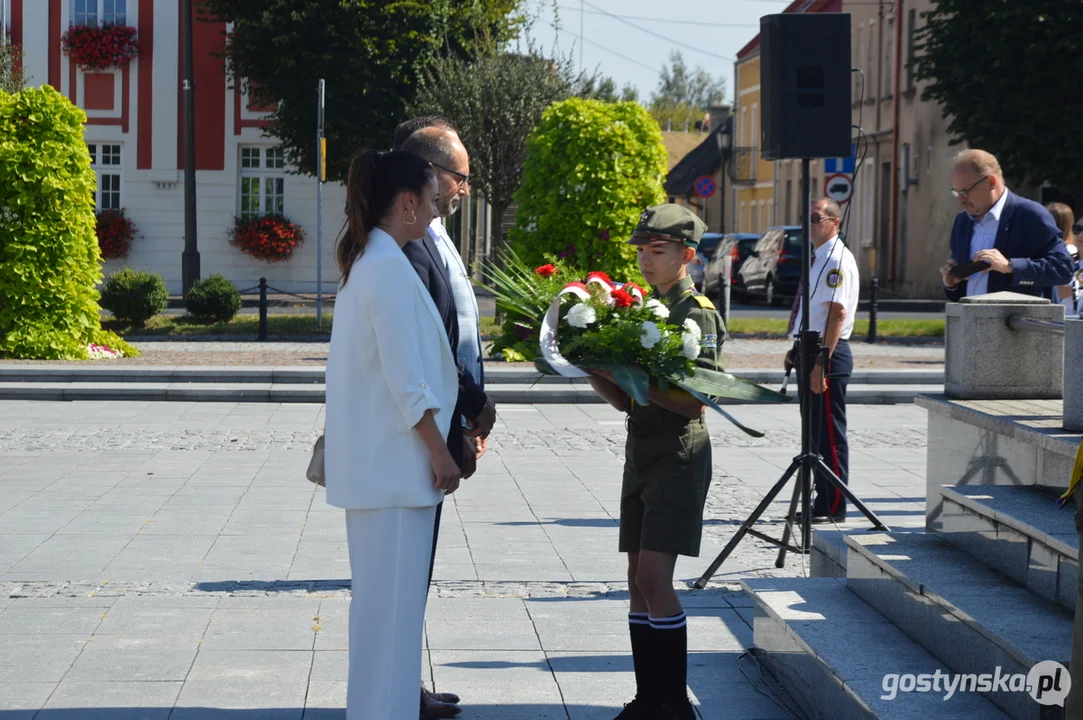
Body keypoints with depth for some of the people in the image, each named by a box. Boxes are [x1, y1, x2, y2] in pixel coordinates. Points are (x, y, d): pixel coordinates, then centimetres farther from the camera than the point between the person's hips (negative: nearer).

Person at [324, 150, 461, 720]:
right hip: (394, 459, -10)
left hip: (371, 458, 10)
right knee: (393, 596, -4)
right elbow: (406, 379, -20)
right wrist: (440, 453, -15)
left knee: (379, 594, 16)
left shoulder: (363, 262, 12)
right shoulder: (390, 268, -17)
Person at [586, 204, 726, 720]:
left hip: (680, 457, -8)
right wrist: (596, 373, -3)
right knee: (639, 580, 8)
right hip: (640, 454, 8)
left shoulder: (698, 314, -9)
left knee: (654, 578, -13)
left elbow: (694, 403, -17)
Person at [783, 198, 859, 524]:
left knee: (829, 433, -4)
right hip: (809, 350, 10)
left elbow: (837, 314, -21)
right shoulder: (817, 258, 16)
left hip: (827, 354, -10)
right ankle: (823, 501, 23)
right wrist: (798, 350, 18)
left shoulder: (837, 260, -14)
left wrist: (821, 363, -24)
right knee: (814, 431, 15)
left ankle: (833, 507, 3)